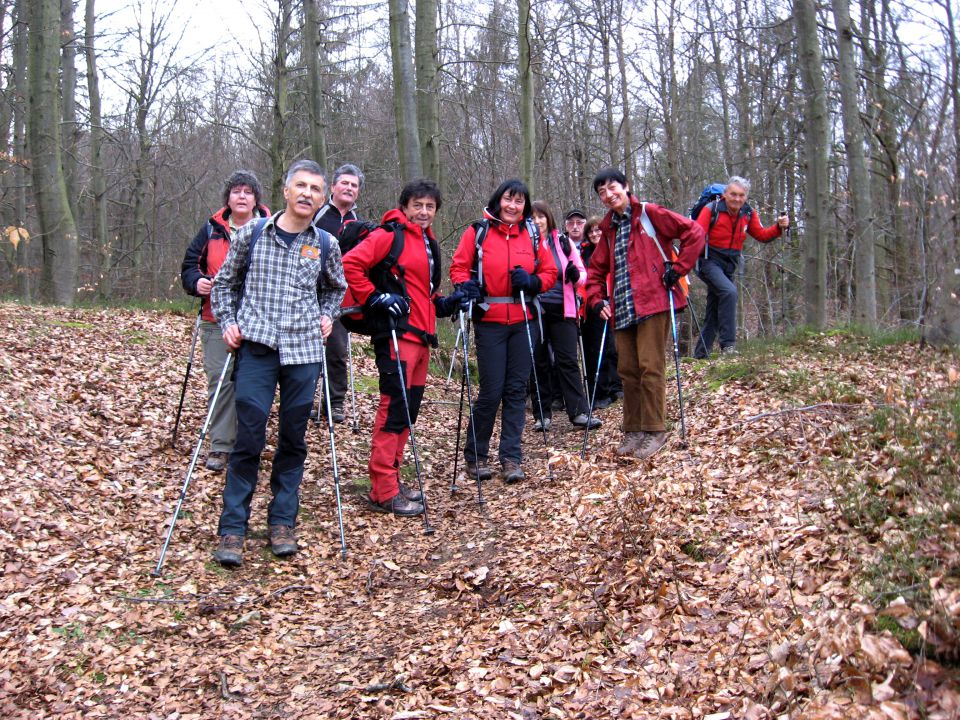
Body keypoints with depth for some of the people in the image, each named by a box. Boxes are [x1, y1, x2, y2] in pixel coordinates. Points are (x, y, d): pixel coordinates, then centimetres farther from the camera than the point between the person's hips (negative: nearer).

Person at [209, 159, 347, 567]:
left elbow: (336, 288, 25)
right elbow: (225, 282, 14)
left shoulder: (326, 245, 7)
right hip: (256, 348, -2)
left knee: (294, 439, 6)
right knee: (249, 438, -6)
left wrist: (327, 317, 9)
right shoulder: (252, 234, 3)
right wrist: (227, 322, 2)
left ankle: (283, 522, 19)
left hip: (304, 350, 2)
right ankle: (232, 529, 3)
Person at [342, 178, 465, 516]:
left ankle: (390, 478, 21)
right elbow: (350, 264, -15)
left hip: (421, 335, 9)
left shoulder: (430, 243, 20)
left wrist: (446, 303, 12)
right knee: (394, 408, -9)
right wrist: (375, 297, -17)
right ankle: (384, 491, -4)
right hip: (396, 334, -9)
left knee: (409, 408, 12)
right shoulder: (390, 234, -6)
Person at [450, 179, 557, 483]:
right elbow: (459, 267, 1)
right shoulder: (477, 232, 0)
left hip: (524, 322, 3)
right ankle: (475, 455, 13)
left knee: (517, 389, 4)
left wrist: (532, 281, -10)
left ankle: (511, 457, 11)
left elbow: (550, 272, 10)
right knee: (491, 390, -4)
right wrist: (465, 286, -20)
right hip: (490, 321, -3)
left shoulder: (531, 235, 9)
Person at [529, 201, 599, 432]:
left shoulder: (564, 242, 7)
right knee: (539, 362, 4)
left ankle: (579, 412, -1)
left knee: (568, 360, -2)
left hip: (562, 310, 0)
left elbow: (583, 274, 10)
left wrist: (576, 275, -13)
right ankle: (542, 414, 11)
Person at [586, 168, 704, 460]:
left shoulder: (649, 214, -2)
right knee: (628, 370, 8)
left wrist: (677, 269, -8)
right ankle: (633, 430, 16)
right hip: (622, 309, 7)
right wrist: (598, 300, 8)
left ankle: (655, 430, 0)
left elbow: (694, 232, -6)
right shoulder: (609, 229, 18)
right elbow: (596, 269, 23)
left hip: (653, 303, -6)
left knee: (650, 367, -7)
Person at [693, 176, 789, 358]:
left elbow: (762, 235, 10)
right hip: (709, 261, -6)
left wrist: (779, 227, -7)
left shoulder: (748, 214, 4)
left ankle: (700, 354, 20)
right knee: (729, 291, -30)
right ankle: (728, 343, -26)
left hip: (729, 266, 6)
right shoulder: (711, 209, -12)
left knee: (713, 314, 10)